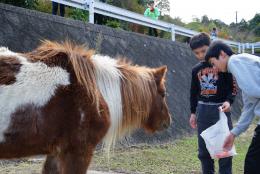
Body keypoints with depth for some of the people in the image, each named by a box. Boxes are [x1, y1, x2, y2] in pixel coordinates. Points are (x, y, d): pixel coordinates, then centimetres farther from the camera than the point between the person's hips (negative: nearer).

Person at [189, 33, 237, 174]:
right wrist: (193, 113, 14)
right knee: (203, 148, 7)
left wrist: (228, 101, -20)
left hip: (221, 108, -4)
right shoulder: (196, 70, 9)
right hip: (203, 109, 5)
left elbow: (233, 86, -4)